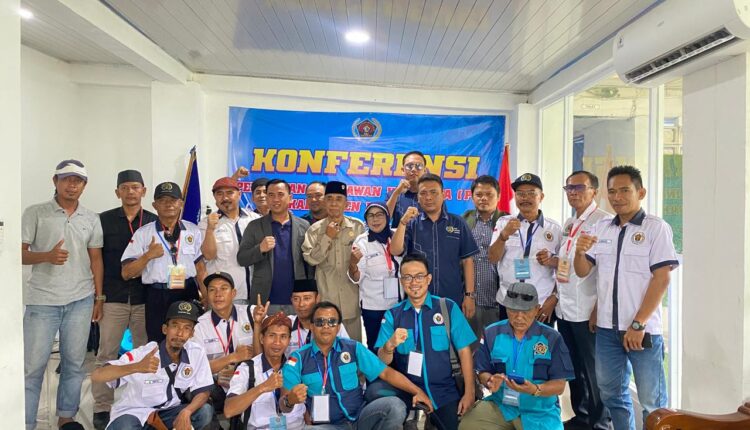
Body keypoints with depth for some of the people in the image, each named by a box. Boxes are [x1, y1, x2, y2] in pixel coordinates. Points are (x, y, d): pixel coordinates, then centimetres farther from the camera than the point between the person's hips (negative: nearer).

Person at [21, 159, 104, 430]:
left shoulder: (91, 219, 8)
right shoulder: (35, 213, 1)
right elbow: (20, 254, -1)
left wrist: (99, 298, 7)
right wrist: (47, 256, -21)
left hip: (81, 300, 2)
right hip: (42, 300, -2)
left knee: (74, 363, 9)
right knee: (32, 366, 3)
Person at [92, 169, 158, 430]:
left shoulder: (155, 222, 6)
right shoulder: (104, 220, 3)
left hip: (146, 298, 1)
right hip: (112, 298, -1)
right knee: (106, 354, 5)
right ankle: (102, 408, 16)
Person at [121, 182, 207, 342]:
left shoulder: (193, 230, 6)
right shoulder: (143, 233, 0)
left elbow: (201, 269, 7)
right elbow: (126, 274, -1)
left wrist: (207, 298, -1)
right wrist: (148, 256, -17)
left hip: (188, 294, 2)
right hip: (158, 298, -1)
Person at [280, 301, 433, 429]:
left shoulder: (353, 348, 3)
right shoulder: (298, 359, -2)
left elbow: (386, 372, 3)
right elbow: (283, 405, -5)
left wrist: (417, 391, -9)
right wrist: (290, 400, -30)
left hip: (361, 417, 2)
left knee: (395, 405, -25)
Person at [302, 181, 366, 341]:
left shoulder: (358, 227, 1)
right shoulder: (315, 229, 0)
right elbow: (311, 258, -9)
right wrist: (327, 237, -13)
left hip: (351, 296, 1)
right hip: (326, 297, 0)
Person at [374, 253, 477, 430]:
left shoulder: (449, 308, -5)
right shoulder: (392, 314, 0)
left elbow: (464, 351, -3)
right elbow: (383, 361, -5)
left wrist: (469, 392, -8)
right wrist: (390, 345, -26)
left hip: (444, 392, -1)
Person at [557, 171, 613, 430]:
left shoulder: (603, 221, -10)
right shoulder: (568, 224, 14)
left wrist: (598, 309, -17)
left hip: (587, 311, -7)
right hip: (564, 310, 7)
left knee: (593, 371, 6)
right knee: (573, 367, 17)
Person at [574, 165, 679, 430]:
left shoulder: (656, 228, -4)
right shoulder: (601, 228, 9)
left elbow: (661, 279, -10)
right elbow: (582, 272, 8)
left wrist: (638, 324, -13)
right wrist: (579, 252, -14)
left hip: (643, 329, -4)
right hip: (606, 328, 5)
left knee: (652, 401, 6)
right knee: (612, 394, 16)